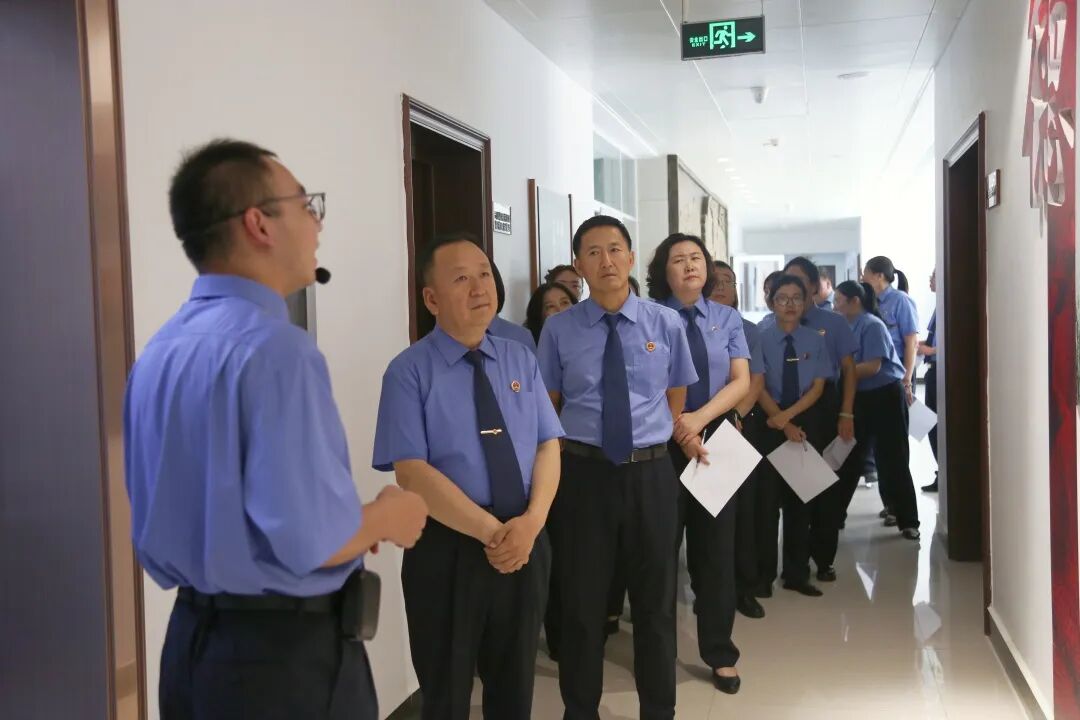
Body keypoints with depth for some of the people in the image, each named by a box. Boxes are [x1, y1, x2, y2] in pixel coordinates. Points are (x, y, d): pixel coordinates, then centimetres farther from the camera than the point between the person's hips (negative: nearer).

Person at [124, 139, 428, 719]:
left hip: (192, 643, 8)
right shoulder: (273, 347, -22)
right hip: (286, 655, -7)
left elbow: (215, 510, 12)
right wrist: (386, 518, -8)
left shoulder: (158, 352, 4)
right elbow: (308, 539, -28)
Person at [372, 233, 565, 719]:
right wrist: (491, 531, -22)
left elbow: (548, 446, 1)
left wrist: (532, 521, -17)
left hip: (526, 542, 4)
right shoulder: (409, 372, -10)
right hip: (447, 551, -4)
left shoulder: (521, 360, 5)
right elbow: (412, 472, -17)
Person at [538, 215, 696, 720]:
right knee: (581, 601, 9)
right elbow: (546, 408, 5)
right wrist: (564, 463, 1)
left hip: (651, 474, 1)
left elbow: (676, 400, 9)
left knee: (655, 601, 14)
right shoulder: (558, 329, -2)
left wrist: (655, 450, 4)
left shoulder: (666, 323, 1)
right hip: (583, 473, -1)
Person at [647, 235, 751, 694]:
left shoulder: (727, 319, 5)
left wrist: (700, 418, -17)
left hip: (717, 438, 3)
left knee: (716, 548, 9)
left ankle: (719, 654, 22)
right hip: (662, 444, -2)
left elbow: (741, 381, -2)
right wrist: (679, 432, -14)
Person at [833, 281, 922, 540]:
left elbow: (872, 366, -23)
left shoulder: (871, 325, -16)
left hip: (885, 396, -7)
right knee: (847, 457, 11)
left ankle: (908, 521, 11)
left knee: (892, 460, 0)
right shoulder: (846, 327, 5)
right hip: (859, 398, 7)